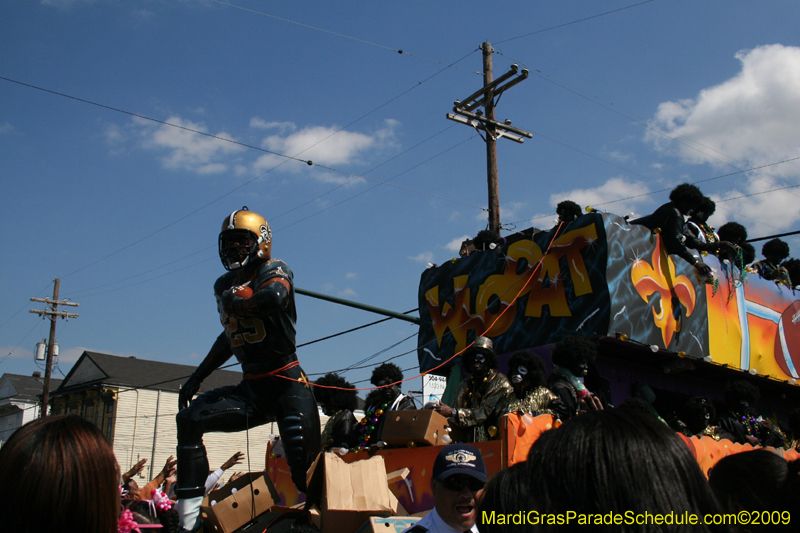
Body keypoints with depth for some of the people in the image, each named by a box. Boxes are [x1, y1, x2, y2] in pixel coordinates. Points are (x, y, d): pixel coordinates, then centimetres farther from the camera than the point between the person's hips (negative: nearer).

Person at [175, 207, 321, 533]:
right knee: (189, 419, -9)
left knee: (305, 464, -17)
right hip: (251, 389, 7)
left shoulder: (274, 271, -6)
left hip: (287, 383, -6)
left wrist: (234, 303, -16)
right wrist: (197, 377, 26)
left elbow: (274, 299, -33)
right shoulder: (224, 285, 15)